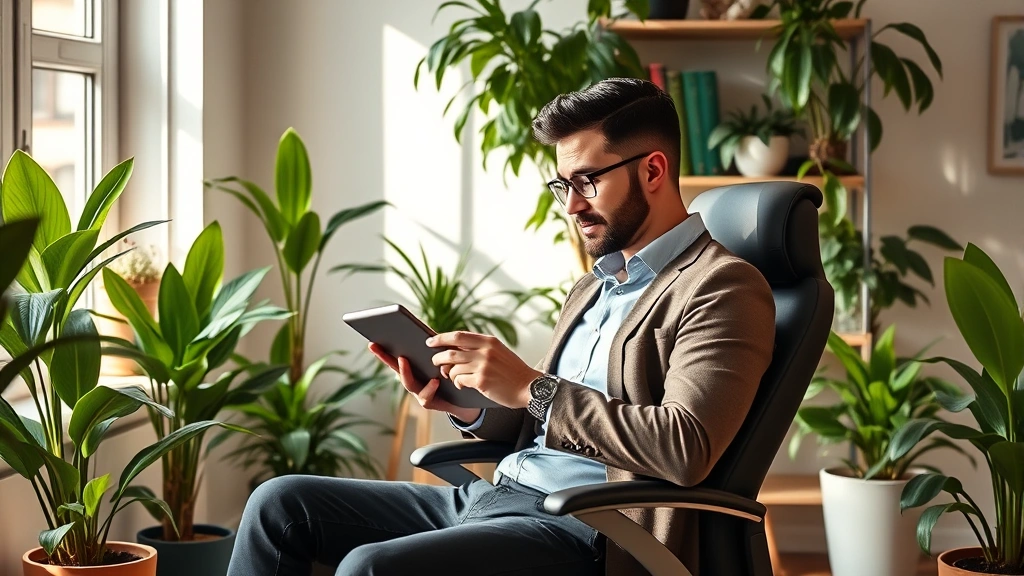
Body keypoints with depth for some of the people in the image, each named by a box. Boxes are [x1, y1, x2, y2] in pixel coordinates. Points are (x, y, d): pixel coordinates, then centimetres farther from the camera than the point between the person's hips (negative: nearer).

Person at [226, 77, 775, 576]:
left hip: (584, 531, -9)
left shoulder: (722, 288, -8)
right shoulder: (592, 287, 21)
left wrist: (532, 388, -19)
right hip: (492, 494, 10)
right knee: (280, 503, 1)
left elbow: (685, 450, -22)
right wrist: (468, 405, 3)